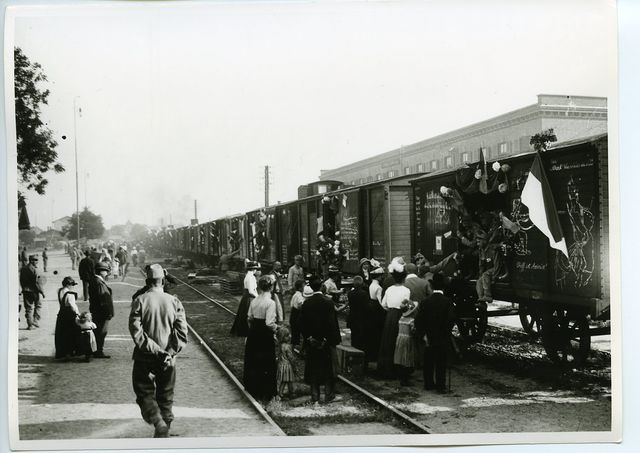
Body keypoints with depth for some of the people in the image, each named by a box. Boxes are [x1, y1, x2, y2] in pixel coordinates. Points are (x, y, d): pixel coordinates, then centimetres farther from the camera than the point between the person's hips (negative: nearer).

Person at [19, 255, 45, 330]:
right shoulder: (34, 269, -14)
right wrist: (42, 291, -11)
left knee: (28, 308, 9)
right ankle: (35, 320, 5)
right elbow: (37, 282, -17)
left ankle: (30, 325, 8)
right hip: (33, 291, -6)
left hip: (25, 291, 6)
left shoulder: (23, 269, 8)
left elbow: (21, 281, 13)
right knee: (38, 305, 14)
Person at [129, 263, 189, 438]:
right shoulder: (174, 301, -2)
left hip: (144, 358, -2)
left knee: (145, 394, 8)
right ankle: (164, 433, 21)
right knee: (165, 396, 16)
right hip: (168, 360, 2)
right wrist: (170, 352, -10)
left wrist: (154, 350, -14)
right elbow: (182, 331, -9)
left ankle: (158, 422, -15)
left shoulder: (140, 300, -8)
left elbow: (136, 331, -15)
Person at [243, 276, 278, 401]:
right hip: (265, 336, -6)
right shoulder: (270, 302, -19)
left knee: (253, 363, 18)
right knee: (266, 365, 7)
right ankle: (266, 393, 15)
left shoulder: (254, 301, -1)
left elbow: (249, 318, 7)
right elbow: (269, 323, -23)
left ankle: (253, 389, 31)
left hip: (253, 334, 6)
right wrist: (276, 327, -5)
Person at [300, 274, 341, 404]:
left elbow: (302, 323, -2)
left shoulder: (306, 303, -4)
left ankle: (315, 396, 13)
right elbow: (333, 324, -12)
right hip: (326, 342, -2)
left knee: (313, 369, 10)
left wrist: (308, 338, 4)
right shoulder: (328, 303, -13)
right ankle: (329, 395, 15)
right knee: (328, 369, 10)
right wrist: (335, 339, -3)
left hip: (311, 342, 2)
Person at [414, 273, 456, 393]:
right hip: (443, 338, -2)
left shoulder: (426, 301, -3)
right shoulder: (448, 302, -10)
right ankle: (440, 386, 5)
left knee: (428, 361, 14)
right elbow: (451, 318, -16)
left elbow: (418, 319, -8)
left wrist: (423, 335, -3)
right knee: (441, 362, 5)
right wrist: (447, 331, -1)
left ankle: (428, 383, 21)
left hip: (429, 337, 2)